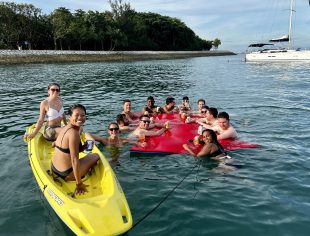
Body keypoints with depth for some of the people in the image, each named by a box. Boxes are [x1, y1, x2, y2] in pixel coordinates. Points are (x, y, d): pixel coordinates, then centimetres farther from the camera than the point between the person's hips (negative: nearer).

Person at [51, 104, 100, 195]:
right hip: (66, 174, -9)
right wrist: (79, 184, -21)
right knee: (96, 156, 8)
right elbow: (74, 160, -26)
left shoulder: (66, 127, 4)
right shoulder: (73, 133, -25)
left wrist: (83, 148, 1)